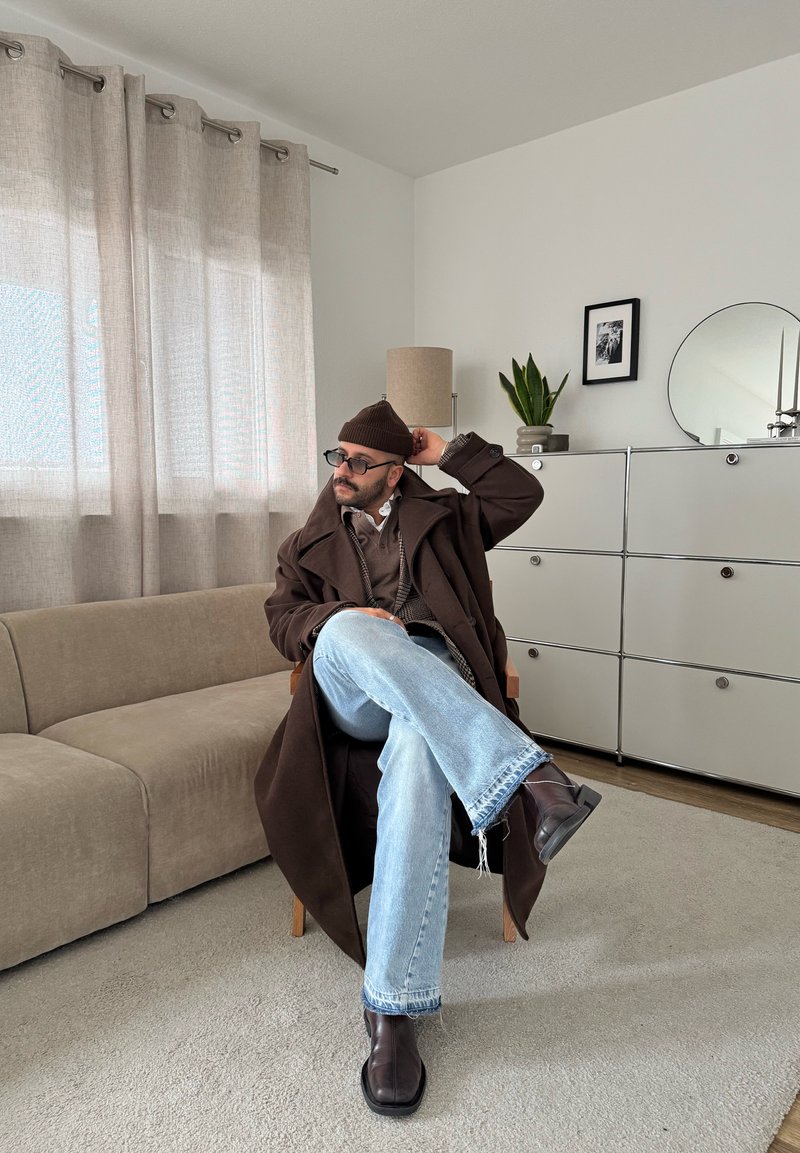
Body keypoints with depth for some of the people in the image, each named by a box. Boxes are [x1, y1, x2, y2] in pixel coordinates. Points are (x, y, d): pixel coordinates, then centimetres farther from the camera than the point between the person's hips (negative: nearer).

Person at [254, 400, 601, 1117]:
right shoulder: (313, 539, 27)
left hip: (436, 682, -1)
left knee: (418, 759, -39)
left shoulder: (442, 516, 25)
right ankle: (527, 774, -45)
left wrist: (450, 453, 16)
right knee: (348, 630, -38)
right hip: (351, 690, 1)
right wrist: (334, 619, -8)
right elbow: (282, 617, 14)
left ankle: (394, 1007, -34)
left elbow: (521, 494, 16)